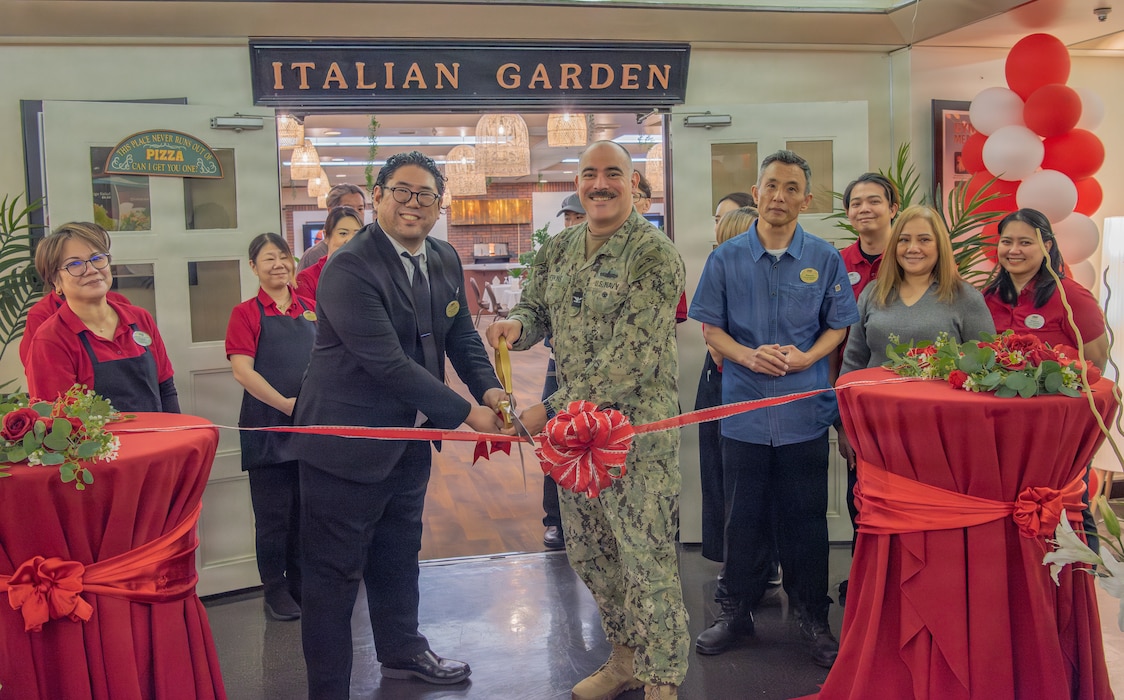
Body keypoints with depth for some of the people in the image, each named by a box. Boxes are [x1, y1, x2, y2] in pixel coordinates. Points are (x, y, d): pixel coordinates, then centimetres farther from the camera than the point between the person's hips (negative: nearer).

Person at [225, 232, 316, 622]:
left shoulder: (311, 310, 10)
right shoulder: (247, 313, -2)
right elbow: (242, 371, -11)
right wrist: (286, 404, -18)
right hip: (267, 428, -4)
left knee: (306, 511, 12)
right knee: (274, 514, 5)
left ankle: (300, 584, 27)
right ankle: (275, 590, 19)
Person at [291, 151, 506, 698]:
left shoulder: (445, 260, 4)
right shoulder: (349, 267, -22)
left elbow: (462, 337, 10)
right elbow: (388, 363, -26)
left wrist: (489, 388, -9)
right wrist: (466, 413, -23)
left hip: (410, 438, 8)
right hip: (346, 442, -8)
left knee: (399, 556, 25)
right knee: (335, 571, 4)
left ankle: (402, 651, 46)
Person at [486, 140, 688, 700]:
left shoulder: (654, 254, -14)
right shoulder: (557, 251, 9)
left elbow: (631, 358, -21)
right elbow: (538, 310, 21)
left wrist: (552, 410, -21)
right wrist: (517, 324, -5)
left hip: (637, 427, -7)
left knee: (646, 559, -1)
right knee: (588, 551, 17)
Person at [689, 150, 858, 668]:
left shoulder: (825, 259, 2)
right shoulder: (726, 259, 1)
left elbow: (837, 326, 6)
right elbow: (711, 328, 4)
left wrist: (805, 357, -12)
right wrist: (748, 355, -14)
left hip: (806, 410, 0)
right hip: (745, 408, 0)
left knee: (806, 518, 9)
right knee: (746, 515, 10)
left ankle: (813, 616, 24)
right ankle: (737, 610, 26)